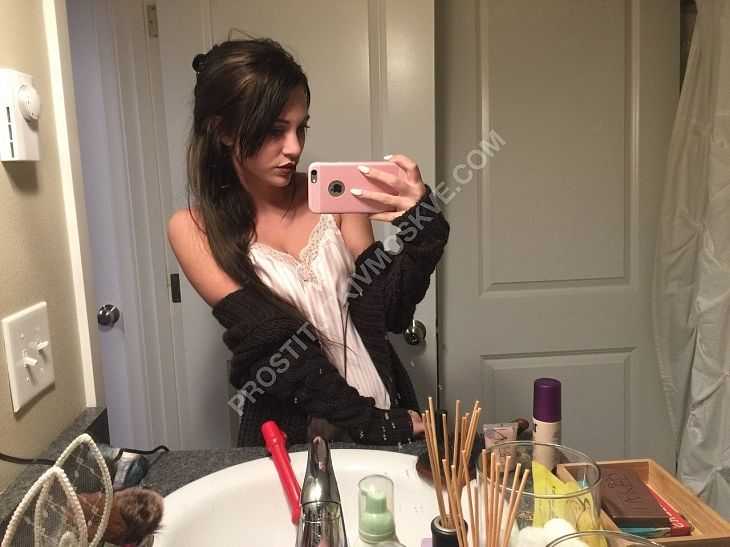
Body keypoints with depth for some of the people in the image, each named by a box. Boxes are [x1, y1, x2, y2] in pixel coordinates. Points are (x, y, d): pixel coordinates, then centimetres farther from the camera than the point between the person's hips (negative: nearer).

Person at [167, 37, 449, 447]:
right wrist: (373, 424, -14)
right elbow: (272, 342, -11)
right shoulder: (194, 228, -4)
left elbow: (388, 314, -2)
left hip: (385, 416, 1)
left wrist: (423, 230, -17)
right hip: (289, 438, 0)